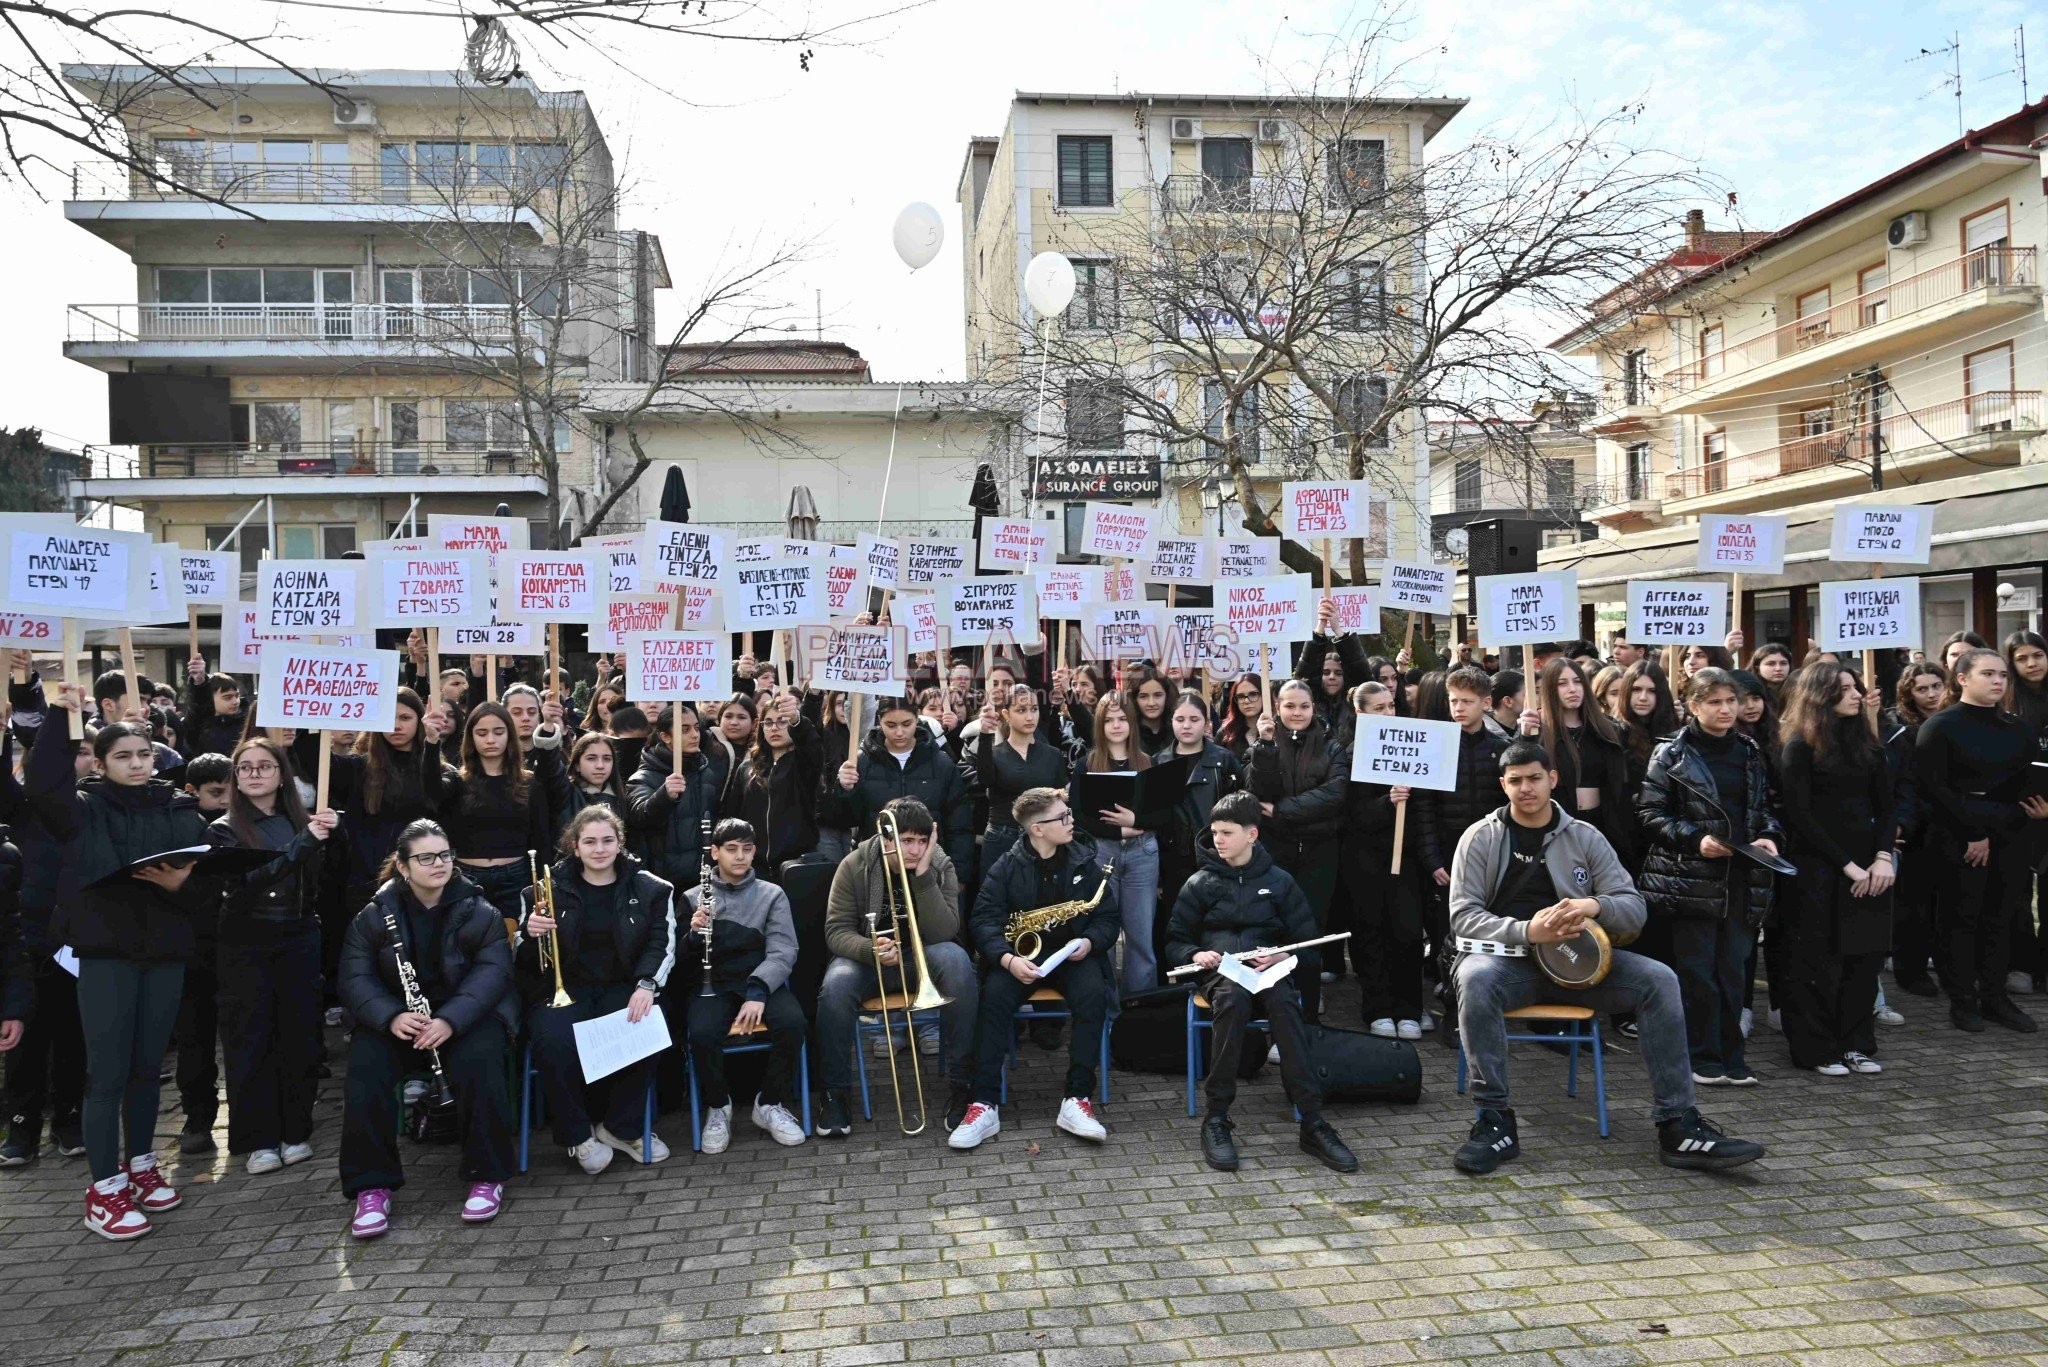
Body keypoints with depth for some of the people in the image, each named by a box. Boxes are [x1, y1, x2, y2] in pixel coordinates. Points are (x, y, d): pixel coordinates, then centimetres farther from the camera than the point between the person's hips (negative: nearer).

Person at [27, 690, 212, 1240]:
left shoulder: (183, 810, 6)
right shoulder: (86, 808, 1)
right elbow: (43, 785, -22)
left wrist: (179, 884, -16)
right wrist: (59, 718, -21)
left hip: (165, 952, 3)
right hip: (106, 952, -3)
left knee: (147, 1066, 14)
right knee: (108, 1072, -1)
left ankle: (140, 1165, 30)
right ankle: (105, 1189, 8)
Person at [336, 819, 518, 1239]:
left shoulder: (479, 912, -2)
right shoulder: (374, 916, 2)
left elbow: (492, 971, -13)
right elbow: (355, 978, -7)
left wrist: (450, 1020, -31)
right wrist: (391, 1016, -28)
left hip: (467, 1014, -2)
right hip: (394, 1019, 2)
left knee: (479, 1062, -32)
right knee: (365, 1069, -28)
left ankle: (487, 1177, -17)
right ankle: (371, 1187, -15)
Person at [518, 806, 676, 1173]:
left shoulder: (649, 889, 6)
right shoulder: (550, 890, 6)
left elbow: (663, 942, -3)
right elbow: (523, 960, 8)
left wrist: (646, 985, -21)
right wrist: (531, 934, -16)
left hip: (623, 987, 0)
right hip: (564, 988, 0)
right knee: (554, 1041, -33)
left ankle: (622, 1127, -6)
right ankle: (577, 1135, -7)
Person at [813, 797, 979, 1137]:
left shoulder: (941, 865, -9)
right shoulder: (855, 866, -10)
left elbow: (942, 933, -19)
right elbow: (836, 930, -10)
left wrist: (923, 875, -29)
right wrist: (871, 949, -31)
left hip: (922, 956, 0)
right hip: (867, 955, 0)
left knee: (956, 960, -34)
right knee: (835, 988, -34)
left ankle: (961, 1083, -24)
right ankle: (836, 1092, -12)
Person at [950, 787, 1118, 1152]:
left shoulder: (1084, 862, 5)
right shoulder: (1006, 867, -1)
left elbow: (1108, 917, 8)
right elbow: (984, 921, -10)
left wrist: (1089, 942, -14)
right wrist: (1008, 959, -27)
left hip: (1073, 955, 1)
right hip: (1019, 956, -1)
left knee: (1093, 994, -31)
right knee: (995, 995, -32)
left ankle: (1077, 1100, -28)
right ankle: (985, 1105, -30)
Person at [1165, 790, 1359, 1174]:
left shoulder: (1279, 881, 13)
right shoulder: (1200, 883, 13)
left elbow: (1308, 945, 12)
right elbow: (1174, 942, 15)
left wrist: (1283, 956, -10)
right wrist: (1195, 955, -8)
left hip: (1268, 970, 0)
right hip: (1219, 970, 0)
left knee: (1283, 1001, -37)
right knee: (1232, 996, -38)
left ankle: (1312, 1123, -36)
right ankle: (1216, 1119, -31)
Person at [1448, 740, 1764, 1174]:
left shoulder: (1585, 837, 10)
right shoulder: (1481, 838, 2)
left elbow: (1634, 907, 6)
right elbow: (1462, 915, -6)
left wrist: (1596, 905, -19)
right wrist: (1526, 931, -23)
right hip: (1507, 958, -3)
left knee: (1659, 980, -19)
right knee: (1475, 979, -37)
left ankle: (1678, 1125, -13)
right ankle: (1495, 1120, -29)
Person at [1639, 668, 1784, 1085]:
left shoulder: (1749, 752, 13)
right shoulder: (1671, 755, -3)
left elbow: (1765, 805, 22)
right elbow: (1651, 815, -5)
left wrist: (1768, 835, 2)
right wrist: (1695, 839, -17)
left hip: (1741, 879, 5)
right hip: (1692, 879, -4)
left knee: (1733, 970, 7)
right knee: (1697, 972, -1)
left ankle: (1730, 1058, 16)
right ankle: (1704, 1059, 9)